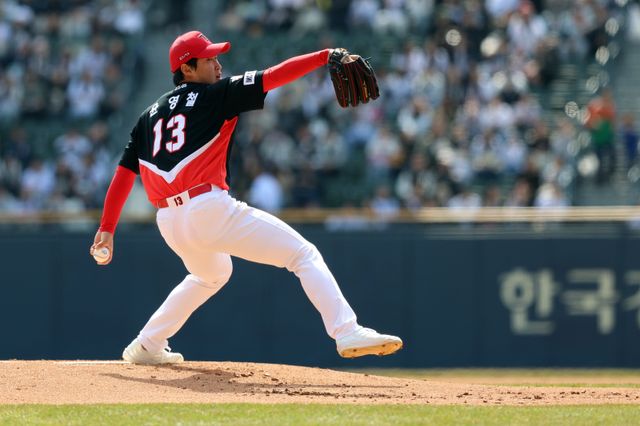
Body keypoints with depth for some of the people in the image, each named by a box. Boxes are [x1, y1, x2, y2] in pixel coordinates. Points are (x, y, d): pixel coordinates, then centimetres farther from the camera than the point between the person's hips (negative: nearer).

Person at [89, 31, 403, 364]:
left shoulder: (150, 115, 20)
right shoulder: (216, 95, 3)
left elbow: (123, 174, 17)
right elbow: (273, 76, -6)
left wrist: (107, 229, 19)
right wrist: (326, 56, -7)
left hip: (168, 222, 7)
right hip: (209, 209, -7)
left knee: (211, 275, 37)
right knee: (304, 255, -6)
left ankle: (147, 346, 35)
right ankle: (347, 333, -22)